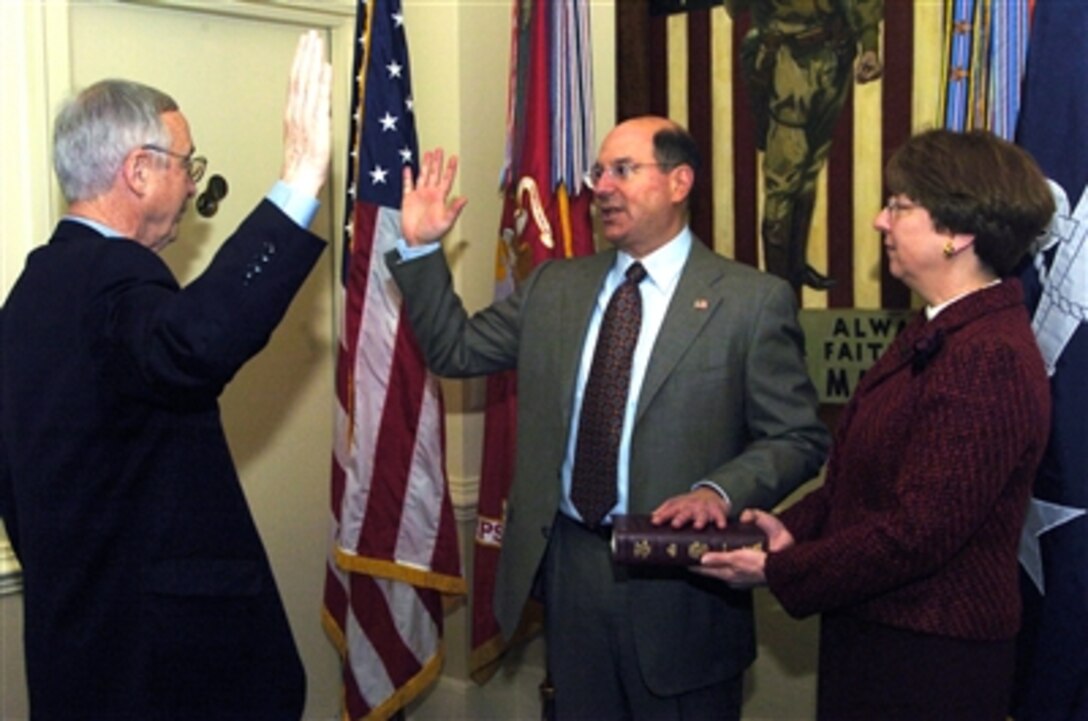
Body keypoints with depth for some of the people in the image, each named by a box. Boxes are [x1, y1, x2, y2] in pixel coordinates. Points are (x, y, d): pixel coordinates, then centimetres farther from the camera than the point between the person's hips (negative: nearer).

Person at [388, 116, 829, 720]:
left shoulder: (754, 300, -7)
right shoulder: (554, 286, 8)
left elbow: (799, 439, -7)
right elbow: (455, 350, 12)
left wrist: (720, 491, -24)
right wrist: (421, 249, 1)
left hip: (679, 574, -4)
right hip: (568, 567, 4)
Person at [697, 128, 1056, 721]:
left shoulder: (990, 360, -24)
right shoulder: (937, 334, 9)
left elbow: (917, 532, -26)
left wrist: (778, 571, -17)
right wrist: (792, 528, -2)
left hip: (930, 661, -9)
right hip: (872, 629, 9)